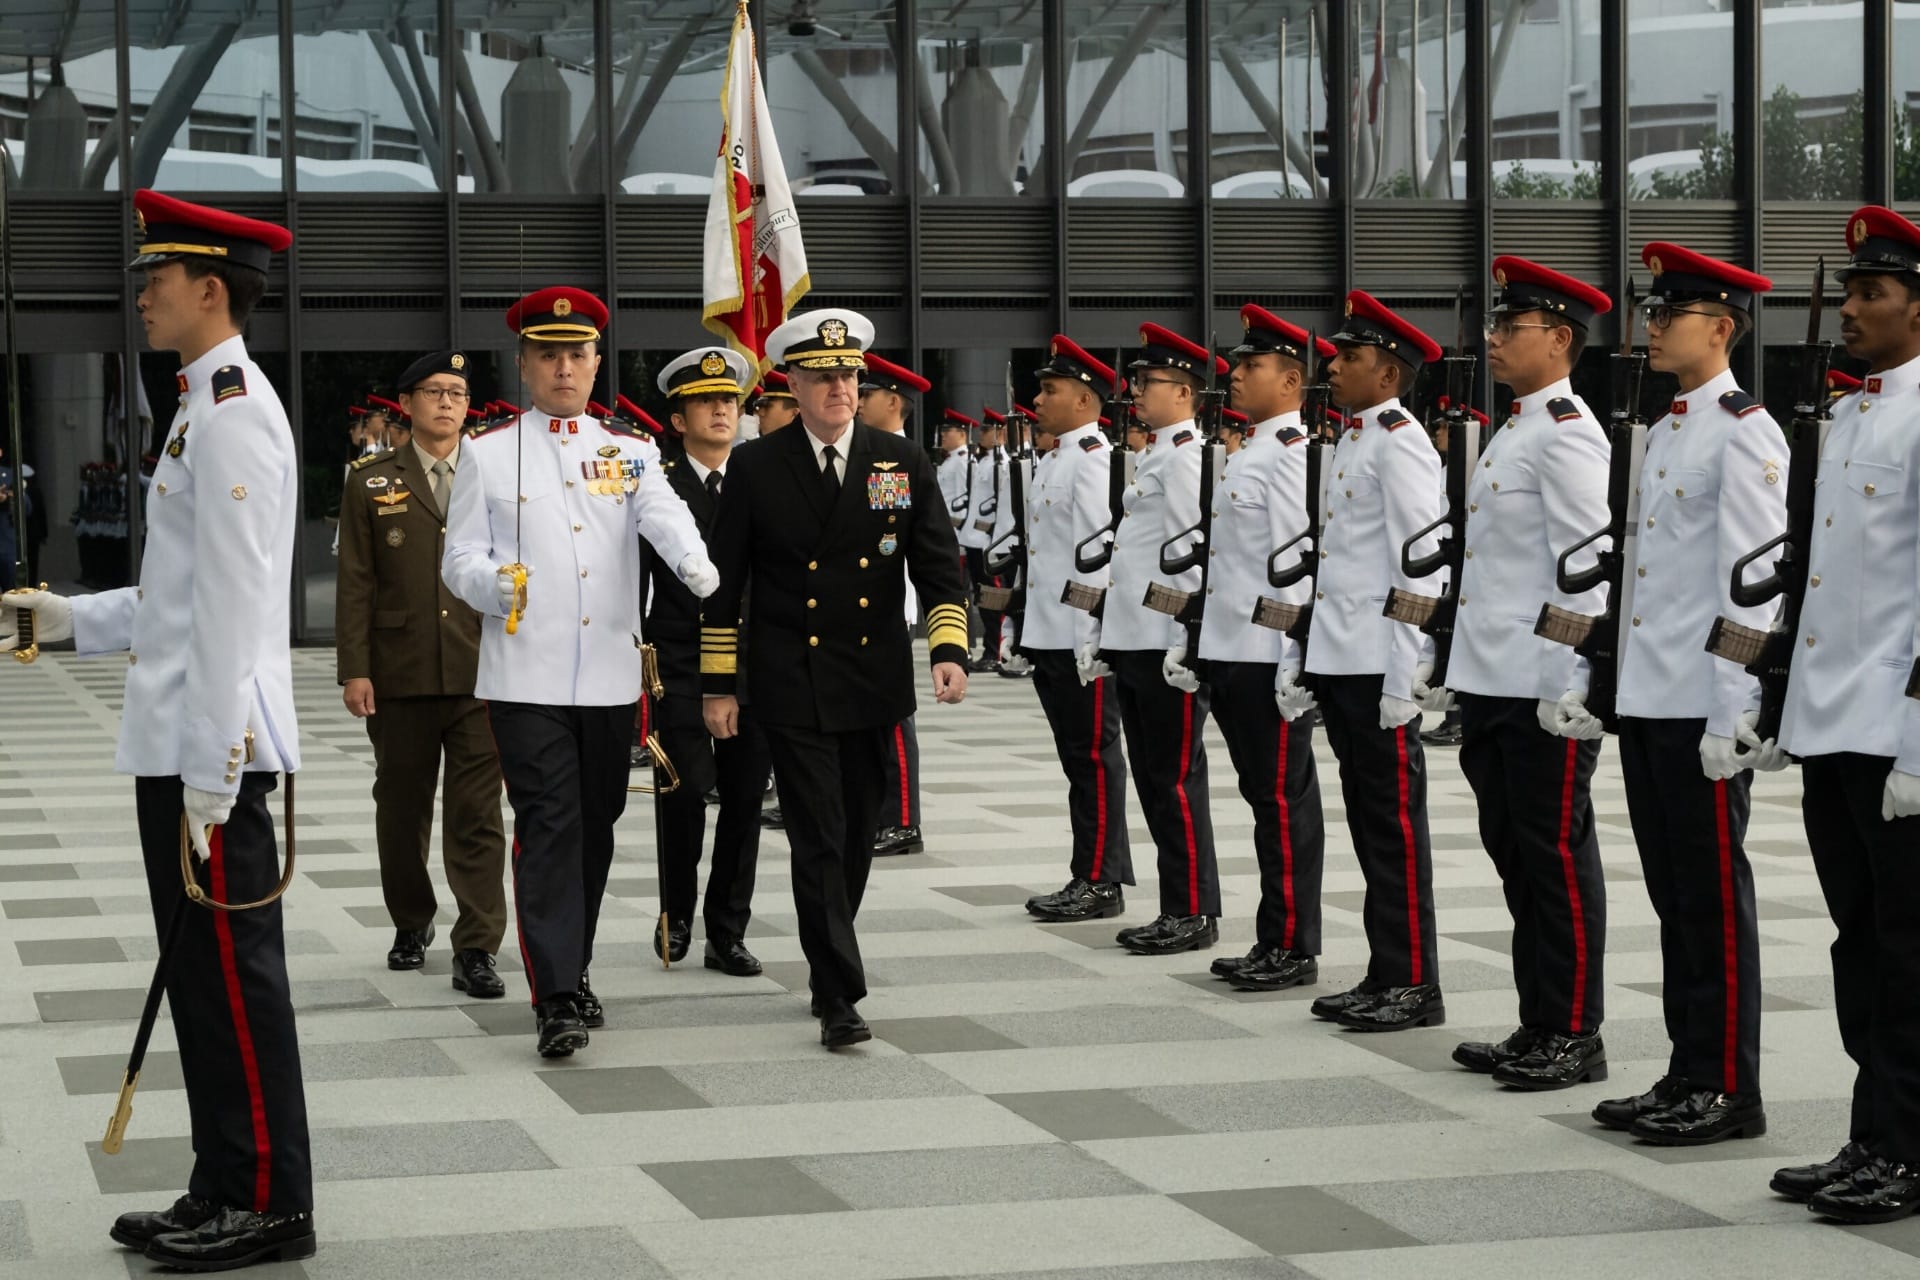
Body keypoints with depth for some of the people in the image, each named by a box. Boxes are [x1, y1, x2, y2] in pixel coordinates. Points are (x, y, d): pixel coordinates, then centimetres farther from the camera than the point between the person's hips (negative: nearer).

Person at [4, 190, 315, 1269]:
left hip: (212, 753, -10)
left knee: (233, 978, -3)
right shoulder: (212, 406, 17)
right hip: (179, 747, 10)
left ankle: (269, 1207, 6)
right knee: (205, 976, 14)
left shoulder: (233, 414, -16)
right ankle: (226, 1192, 22)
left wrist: (208, 778, -21)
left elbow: (232, 607, -20)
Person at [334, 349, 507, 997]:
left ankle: (476, 950, -3)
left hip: (480, 675, 0)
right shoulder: (371, 482, 5)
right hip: (400, 675, 1)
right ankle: (411, 923, 29)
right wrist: (354, 669, -5)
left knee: (478, 815, -4)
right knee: (402, 806, 11)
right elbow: (355, 582, 2)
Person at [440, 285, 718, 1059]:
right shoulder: (488, 454, 6)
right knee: (548, 827, -10)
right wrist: (496, 583, -20)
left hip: (610, 674, 3)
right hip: (525, 675, -3)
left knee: (597, 826, 11)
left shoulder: (630, 451, 9)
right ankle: (556, 1000, -12)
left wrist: (696, 566, -33)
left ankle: (572, 970, 27)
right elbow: (459, 559, 3)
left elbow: (664, 514, -11)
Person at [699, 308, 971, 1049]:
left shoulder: (903, 464, 4)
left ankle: (829, 959, 32)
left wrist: (949, 650, -13)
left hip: (874, 683, 3)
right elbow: (724, 585, 2)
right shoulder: (755, 469, -1)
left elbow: (939, 565, 2)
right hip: (791, 689, -3)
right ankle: (840, 996, -7)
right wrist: (719, 684, 0)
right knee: (819, 841, -8)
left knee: (858, 837, 12)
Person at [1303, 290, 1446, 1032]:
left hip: (1378, 666, -9)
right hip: (1341, 662, 9)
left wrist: (1403, 676, -19)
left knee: (1394, 822, -4)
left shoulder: (1399, 443, -12)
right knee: (1367, 819, 12)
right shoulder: (1352, 442, 17)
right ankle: (1385, 975, 19)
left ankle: (1414, 985, 2)